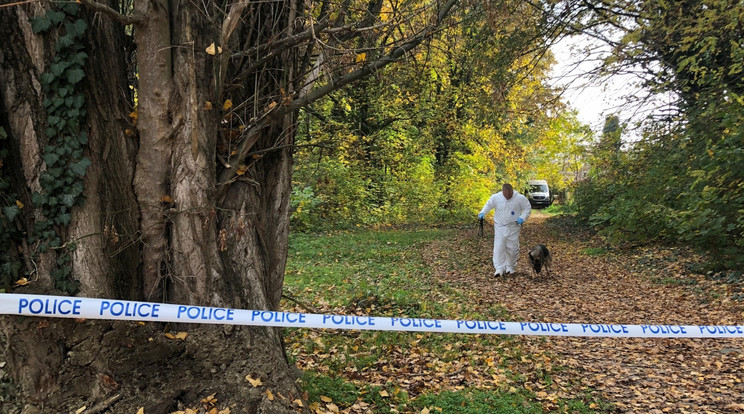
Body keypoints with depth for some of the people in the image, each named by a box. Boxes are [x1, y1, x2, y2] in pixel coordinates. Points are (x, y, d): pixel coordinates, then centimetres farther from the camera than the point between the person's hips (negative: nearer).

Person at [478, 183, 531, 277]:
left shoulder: (520, 198, -8)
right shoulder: (496, 197, -4)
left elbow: (527, 208, 2)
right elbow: (488, 205, 9)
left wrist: (522, 218, -12)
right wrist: (482, 213, -8)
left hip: (513, 228, 0)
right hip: (500, 227, 1)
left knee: (512, 248, 6)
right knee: (499, 247, -8)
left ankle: (510, 267, 24)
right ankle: (499, 269, -6)